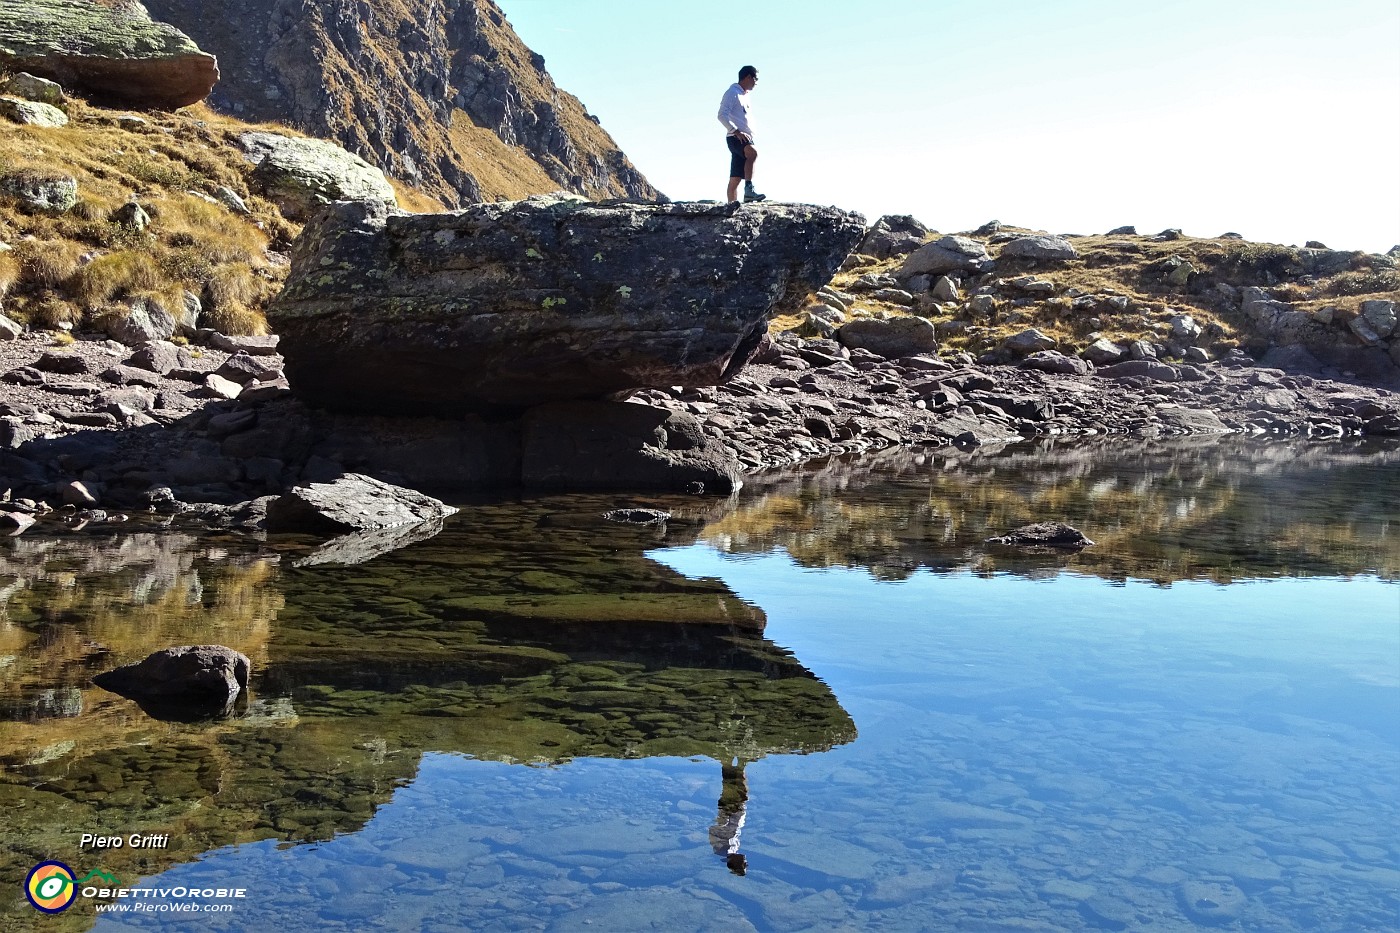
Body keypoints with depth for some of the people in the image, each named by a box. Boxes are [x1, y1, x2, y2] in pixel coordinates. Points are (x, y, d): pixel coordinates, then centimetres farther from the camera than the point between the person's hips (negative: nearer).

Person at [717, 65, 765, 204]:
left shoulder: (745, 95, 25)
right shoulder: (732, 93, -4)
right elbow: (722, 115, -15)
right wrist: (736, 132, -24)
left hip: (745, 139, 9)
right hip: (735, 138, -9)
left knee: (735, 179, 4)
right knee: (753, 153, -35)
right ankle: (749, 189, -41)